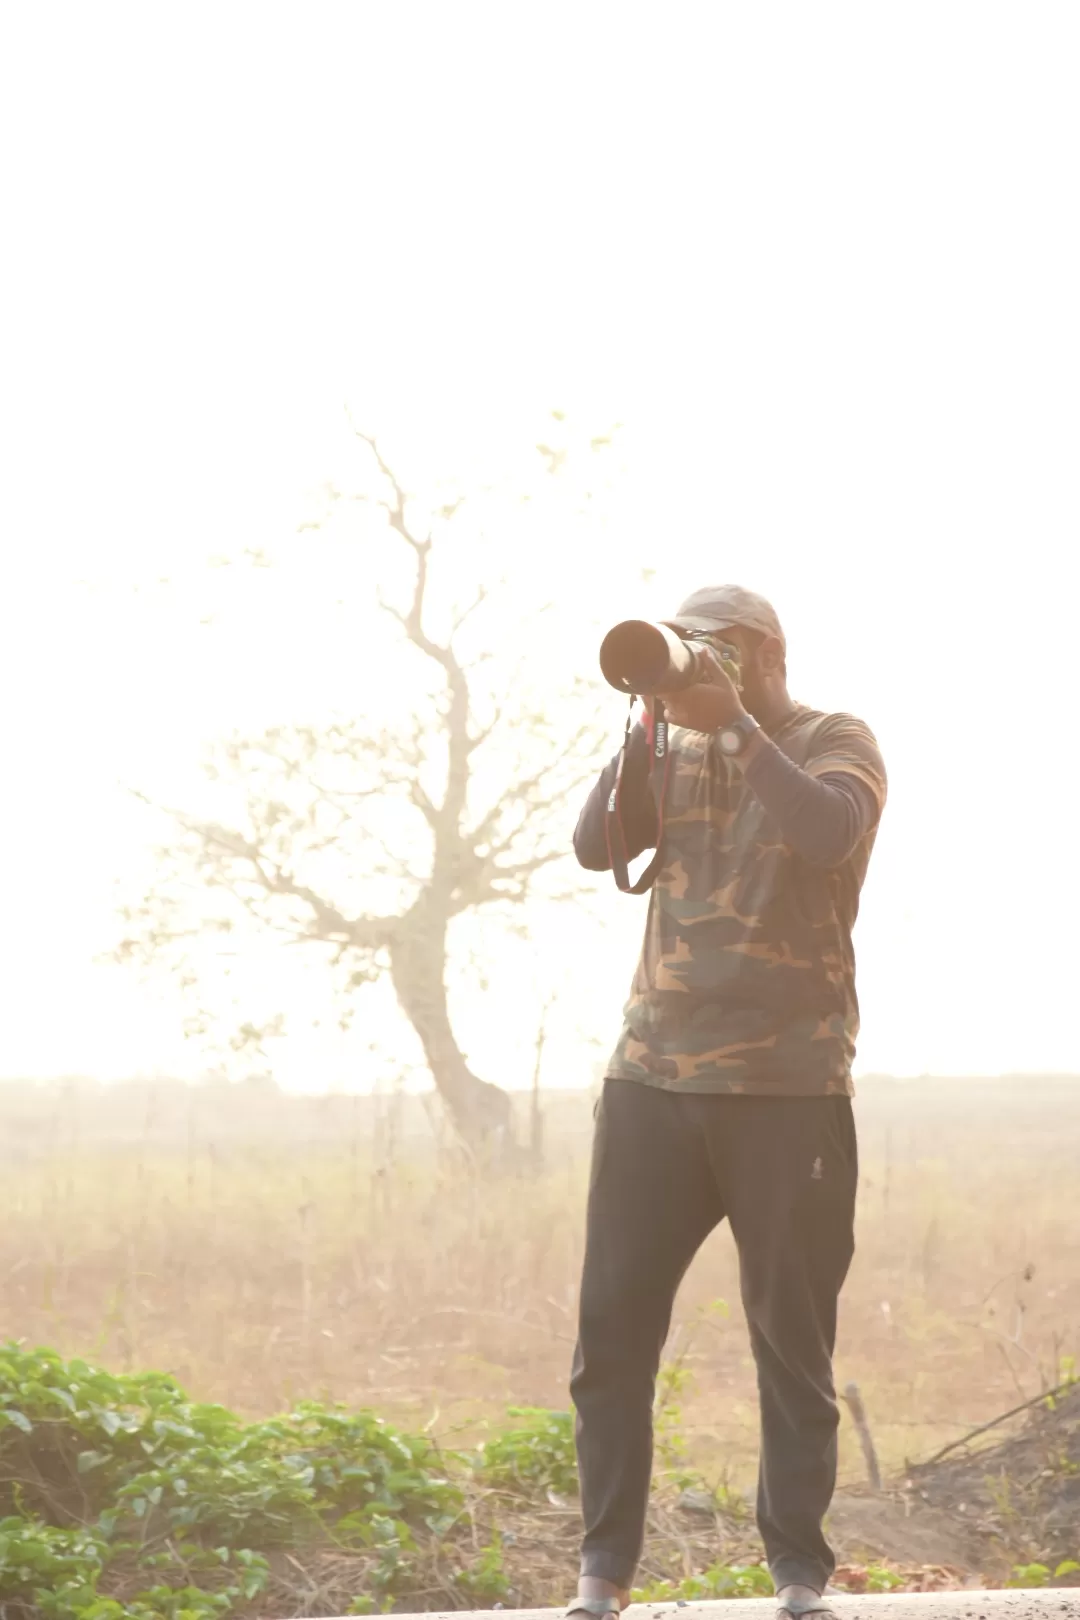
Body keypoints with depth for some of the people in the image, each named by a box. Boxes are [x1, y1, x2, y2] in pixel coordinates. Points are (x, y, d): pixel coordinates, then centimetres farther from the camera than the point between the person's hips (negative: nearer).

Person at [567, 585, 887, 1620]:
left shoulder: (836, 745, 4)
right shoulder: (678, 754, 16)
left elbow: (829, 832, -18)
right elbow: (596, 846, 0)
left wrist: (733, 721, -17)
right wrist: (648, 725, -9)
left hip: (789, 1087, -4)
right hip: (653, 1076, 4)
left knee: (792, 1333, 1)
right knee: (612, 1322, -1)